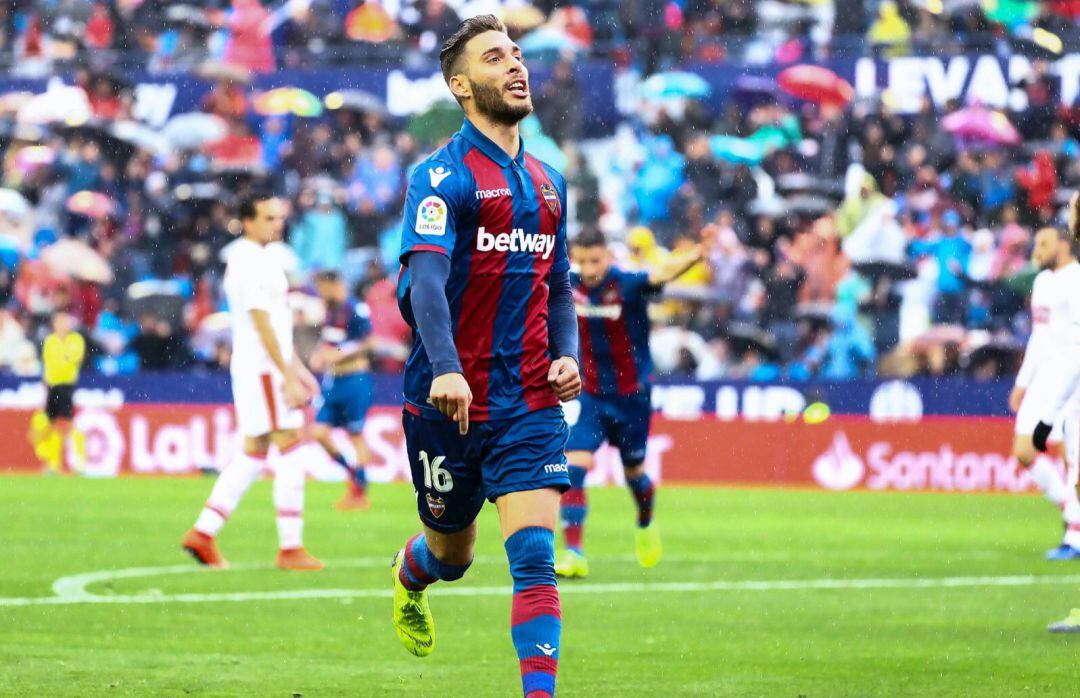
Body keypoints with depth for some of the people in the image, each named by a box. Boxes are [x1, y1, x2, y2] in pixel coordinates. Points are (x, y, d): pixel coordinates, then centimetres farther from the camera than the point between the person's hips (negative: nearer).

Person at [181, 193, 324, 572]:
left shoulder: (259, 258, 18)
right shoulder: (250, 262, -15)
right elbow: (262, 324, -20)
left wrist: (297, 368, 24)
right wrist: (288, 377, -21)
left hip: (266, 367, 10)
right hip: (263, 368, -10)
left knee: (253, 453, 12)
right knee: (291, 451, -8)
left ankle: (203, 532, 11)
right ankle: (291, 548, -8)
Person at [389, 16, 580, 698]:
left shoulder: (547, 181, 12)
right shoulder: (443, 175, -9)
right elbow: (425, 276, -23)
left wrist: (567, 354, 4)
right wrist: (445, 370, -37)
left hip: (531, 401, 4)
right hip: (450, 399, -4)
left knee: (535, 554, -12)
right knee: (452, 555, 15)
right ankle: (411, 572, 51)